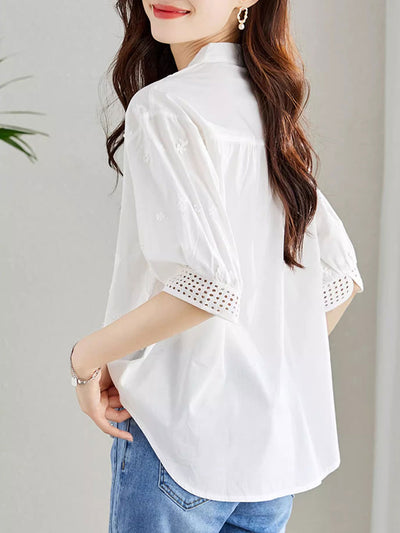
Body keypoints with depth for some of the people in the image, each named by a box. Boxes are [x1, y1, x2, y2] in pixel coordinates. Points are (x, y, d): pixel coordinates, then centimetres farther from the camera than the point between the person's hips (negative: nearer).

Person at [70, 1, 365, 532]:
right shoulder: (271, 106, 10)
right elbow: (341, 274, 13)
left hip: (188, 434, -8)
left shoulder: (165, 105, -14)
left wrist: (87, 356, -11)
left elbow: (208, 283, -24)